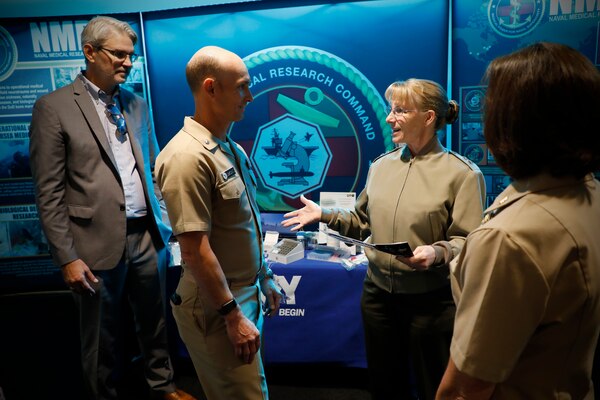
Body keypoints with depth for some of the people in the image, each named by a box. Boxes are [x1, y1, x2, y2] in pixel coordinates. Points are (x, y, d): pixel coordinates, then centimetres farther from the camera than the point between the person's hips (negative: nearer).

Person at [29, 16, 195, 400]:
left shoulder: (137, 104, 9)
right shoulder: (54, 107, -7)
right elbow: (49, 193, -9)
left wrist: (164, 220, 9)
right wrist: (67, 257, -11)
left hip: (147, 236, 5)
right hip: (98, 242, -4)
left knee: (155, 322, 19)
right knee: (103, 337, 13)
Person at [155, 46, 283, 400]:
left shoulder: (232, 149, 6)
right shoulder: (188, 157, -23)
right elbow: (195, 250, -24)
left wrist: (265, 278, 16)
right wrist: (232, 314, -20)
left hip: (245, 297, 9)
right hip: (216, 308, -9)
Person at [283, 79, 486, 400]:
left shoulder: (462, 173, -11)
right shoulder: (381, 165, 5)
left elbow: (469, 242, -13)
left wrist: (437, 253, -31)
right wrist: (324, 214, 0)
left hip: (430, 300, -4)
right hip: (378, 292, 5)